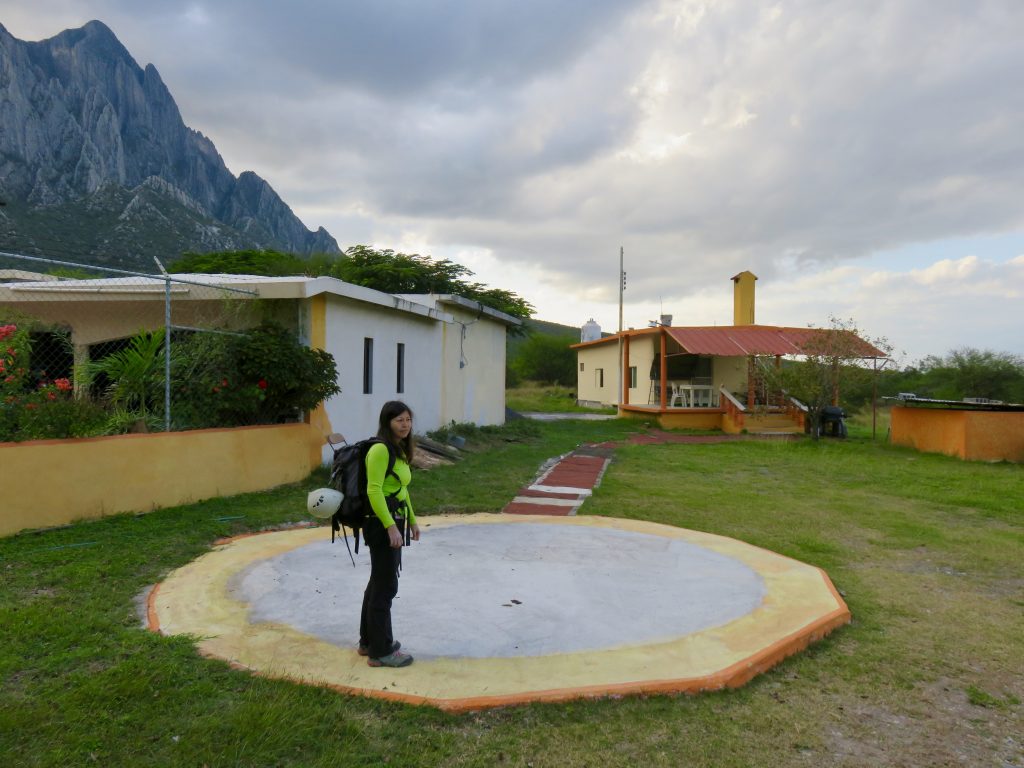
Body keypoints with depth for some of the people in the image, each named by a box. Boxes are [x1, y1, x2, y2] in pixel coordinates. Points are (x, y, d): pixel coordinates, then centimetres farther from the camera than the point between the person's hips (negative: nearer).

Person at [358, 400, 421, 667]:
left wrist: (412, 521, 22)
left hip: (395, 521, 10)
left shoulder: (400, 450, 13)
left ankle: (369, 641, 32)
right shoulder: (380, 449, -17)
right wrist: (391, 526, -24)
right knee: (385, 586, -1)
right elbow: (374, 491, -22)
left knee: (379, 582, 18)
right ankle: (381, 651, 10)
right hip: (381, 524, -10)